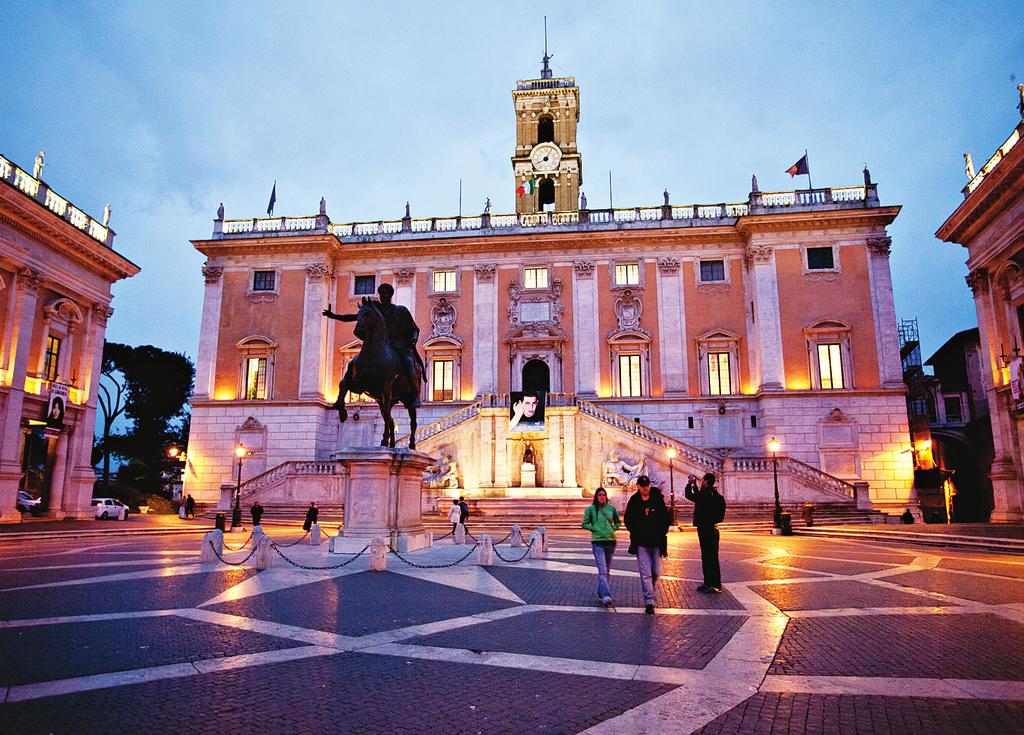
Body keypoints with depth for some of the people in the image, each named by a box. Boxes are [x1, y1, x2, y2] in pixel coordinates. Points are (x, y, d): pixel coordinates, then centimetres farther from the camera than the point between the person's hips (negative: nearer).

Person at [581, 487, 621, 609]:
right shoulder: (590, 509, -3)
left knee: (607, 571, 13)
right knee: (602, 571, -13)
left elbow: (618, 522, 16)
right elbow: (585, 524, 3)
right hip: (597, 543, -4)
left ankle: (601, 593, 28)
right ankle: (606, 596, -20)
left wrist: (612, 529, -1)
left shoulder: (611, 508, 4)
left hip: (610, 542, 4)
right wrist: (595, 529, -7)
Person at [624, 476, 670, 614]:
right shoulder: (633, 502, 0)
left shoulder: (657, 499, 1)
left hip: (657, 543, 1)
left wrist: (661, 533, -1)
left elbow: (666, 518, 7)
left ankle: (649, 592, 35)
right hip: (641, 543, -1)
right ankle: (649, 602, -3)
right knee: (645, 574, -6)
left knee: (656, 572, 8)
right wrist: (635, 533, 0)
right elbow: (628, 520, 10)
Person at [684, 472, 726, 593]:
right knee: (706, 557, 16)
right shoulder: (712, 495, 12)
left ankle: (716, 585, 1)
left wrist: (690, 483, -1)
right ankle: (708, 583, 24)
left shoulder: (706, 495, -19)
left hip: (706, 529, -10)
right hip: (709, 529, 10)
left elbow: (689, 495, -16)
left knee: (711, 557, -4)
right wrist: (694, 484, 27)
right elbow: (698, 496, 29)